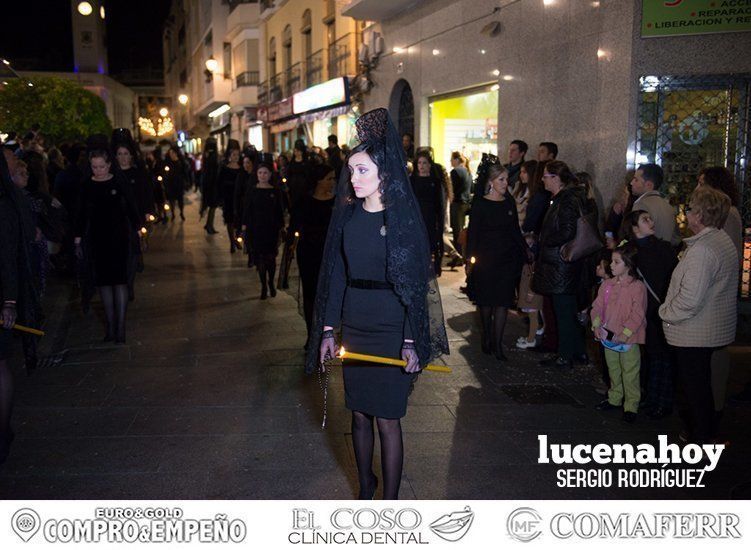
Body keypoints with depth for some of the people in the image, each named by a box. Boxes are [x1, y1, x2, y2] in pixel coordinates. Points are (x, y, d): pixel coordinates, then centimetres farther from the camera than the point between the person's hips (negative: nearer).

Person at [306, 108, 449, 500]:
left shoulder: (402, 218, -9)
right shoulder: (347, 215, 5)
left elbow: (415, 282, -10)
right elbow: (336, 274, 7)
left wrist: (411, 342, -14)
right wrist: (328, 330, 4)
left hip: (390, 331, -5)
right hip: (353, 327, 5)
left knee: (387, 420, 1)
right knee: (359, 414, 14)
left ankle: (390, 501, 14)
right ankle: (365, 490, 31)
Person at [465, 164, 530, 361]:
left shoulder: (510, 202, 7)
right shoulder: (480, 205, -5)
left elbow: (516, 230, 14)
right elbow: (473, 234, -4)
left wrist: (526, 250, 7)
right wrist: (470, 259, -9)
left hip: (508, 258, 3)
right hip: (486, 258, -3)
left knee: (503, 301, -2)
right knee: (486, 301, 7)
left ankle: (497, 344, 2)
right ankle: (487, 338, 25)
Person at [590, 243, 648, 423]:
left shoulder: (638, 287, -13)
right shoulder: (607, 284, 6)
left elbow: (637, 315, -17)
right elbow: (597, 306, 8)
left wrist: (625, 334, -21)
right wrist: (597, 325, -8)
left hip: (628, 340, -6)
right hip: (609, 338, 6)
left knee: (630, 374, 2)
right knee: (613, 371, 20)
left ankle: (631, 406, 13)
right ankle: (615, 398, 36)